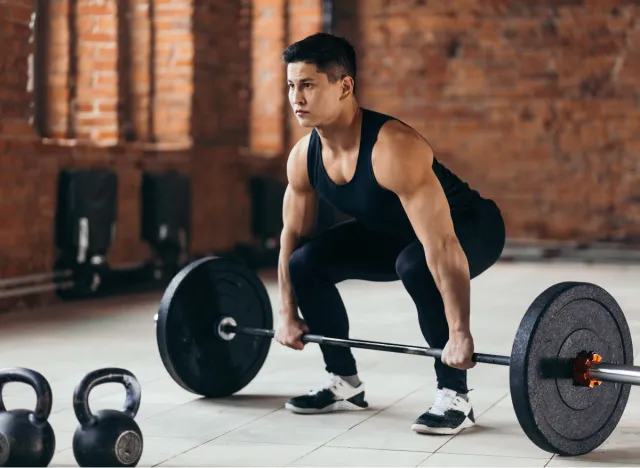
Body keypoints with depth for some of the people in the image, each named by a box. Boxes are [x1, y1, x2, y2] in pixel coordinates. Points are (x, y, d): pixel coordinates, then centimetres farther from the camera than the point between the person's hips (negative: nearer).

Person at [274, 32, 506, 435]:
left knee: (415, 265, -38)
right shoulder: (304, 156, -13)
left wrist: (459, 333, -42)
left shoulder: (393, 148, -37)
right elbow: (293, 235, 2)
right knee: (307, 262, -6)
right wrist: (288, 314, 5)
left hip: (471, 228, -7)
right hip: (395, 232, 7)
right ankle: (345, 382, 9)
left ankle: (455, 397, -22)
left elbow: (442, 246, -41)